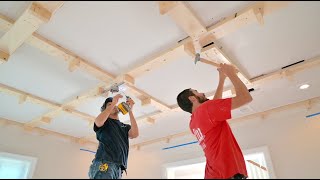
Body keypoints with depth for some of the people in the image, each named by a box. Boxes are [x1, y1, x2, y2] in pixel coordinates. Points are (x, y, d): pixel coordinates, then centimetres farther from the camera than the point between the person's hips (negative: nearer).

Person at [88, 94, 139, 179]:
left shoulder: (125, 127, 22)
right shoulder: (105, 121, 12)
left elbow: (135, 134, 0)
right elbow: (98, 122, -13)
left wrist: (130, 110, -1)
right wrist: (113, 103, -6)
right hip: (104, 164, -4)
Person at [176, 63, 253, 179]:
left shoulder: (193, 123, 13)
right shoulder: (205, 108, -13)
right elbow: (245, 98, -15)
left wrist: (222, 78, 28)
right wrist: (231, 74, 0)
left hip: (215, 173, 9)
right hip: (229, 174, -9)